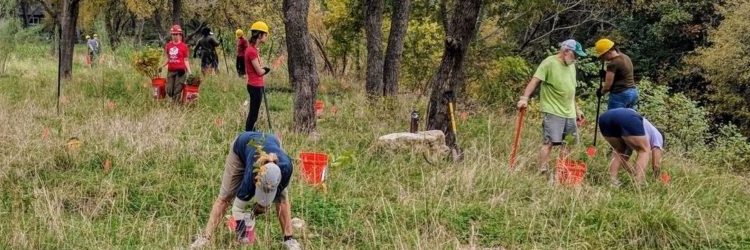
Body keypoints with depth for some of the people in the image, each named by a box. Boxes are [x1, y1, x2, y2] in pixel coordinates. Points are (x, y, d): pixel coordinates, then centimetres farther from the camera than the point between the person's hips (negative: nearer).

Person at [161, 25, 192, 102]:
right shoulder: (168, 45, 10)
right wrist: (161, 66, 9)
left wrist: (189, 71, -9)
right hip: (170, 71, 5)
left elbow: (186, 60, 0)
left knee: (177, 91, -4)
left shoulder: (184, 46, -3)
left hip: (180, 71, -5)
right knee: (169, 91, 4)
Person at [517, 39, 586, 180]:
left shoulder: (571, 66, 16)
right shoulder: (549, 63, -9)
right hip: (553, 112, -8)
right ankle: (543, 173, -9)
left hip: (569, 113, 8)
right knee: (549, 142, -11)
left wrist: (576, 109, 26)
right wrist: (525, 98, -29)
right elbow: (535, 81, -17)